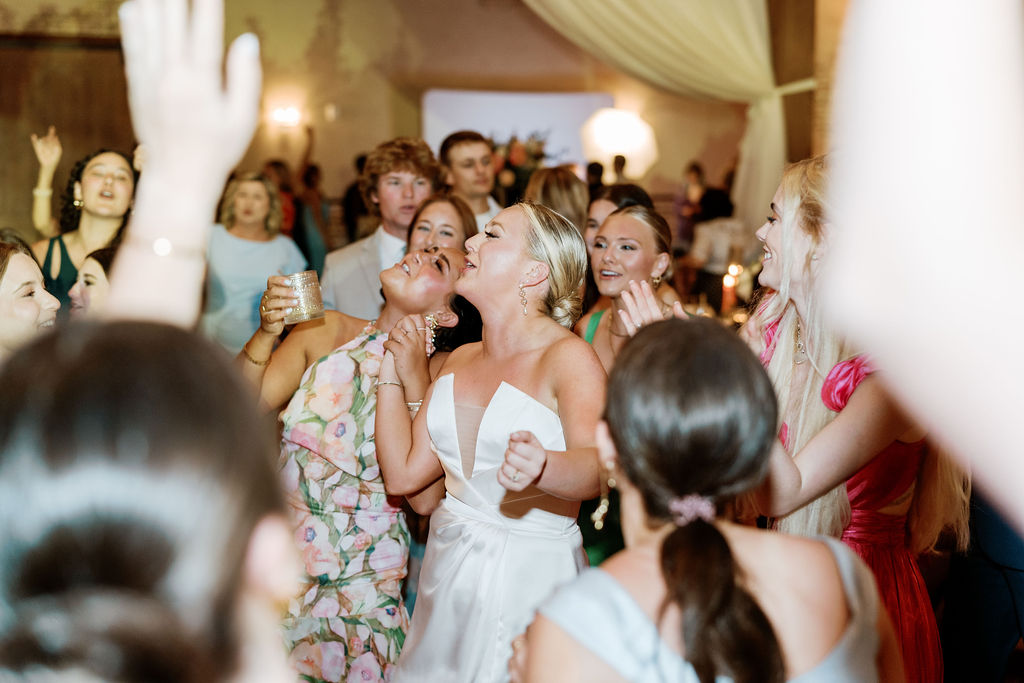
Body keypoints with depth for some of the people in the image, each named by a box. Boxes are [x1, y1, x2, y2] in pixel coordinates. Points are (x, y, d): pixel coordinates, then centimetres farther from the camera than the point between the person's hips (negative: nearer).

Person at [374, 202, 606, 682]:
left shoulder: (569, 357, -13)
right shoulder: (460, 360, 9)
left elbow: (596, 466, -30)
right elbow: (403, 475, 7)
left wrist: (541, 467, -51)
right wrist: (391, 373, 11)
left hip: (528, 581, -6)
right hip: (446, 579, 6)